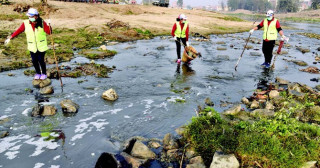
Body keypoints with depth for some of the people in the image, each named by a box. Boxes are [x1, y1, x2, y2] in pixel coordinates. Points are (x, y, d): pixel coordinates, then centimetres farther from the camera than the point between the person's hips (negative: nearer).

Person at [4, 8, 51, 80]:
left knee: (41, 60, 1)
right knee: (34, 61, 7)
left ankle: (44, 73, 25)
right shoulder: (25, 23, -4)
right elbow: (18, 31, 1)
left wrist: (49, 25, -29)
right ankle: (38, 73, 30)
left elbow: (49, 32, -13)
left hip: (41, 46, -2)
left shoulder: (42, 23, -8)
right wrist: (9, 38, 2)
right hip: (32, 46, 2)